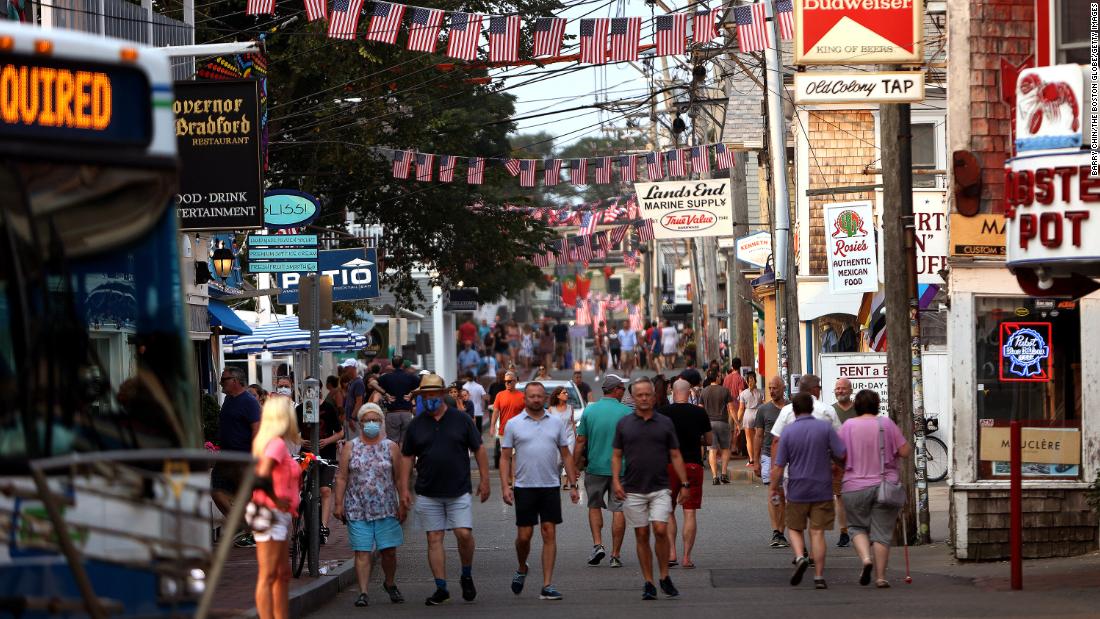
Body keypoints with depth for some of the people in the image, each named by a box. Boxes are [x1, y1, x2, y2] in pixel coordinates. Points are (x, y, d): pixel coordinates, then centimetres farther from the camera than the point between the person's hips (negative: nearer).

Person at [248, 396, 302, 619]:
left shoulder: (266, 441, 12)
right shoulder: (277, 444, -16)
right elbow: (262, 477, -27)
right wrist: (277, 500, -15)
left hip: (279, 517, 10)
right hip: (272, 515, -10)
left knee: (282, 574, 16)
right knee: (268, 576, -7)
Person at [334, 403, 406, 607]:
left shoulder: (391, 447, 7)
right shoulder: (350, 447, 6)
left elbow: (399, 479, 7)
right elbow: (342, 478, 5)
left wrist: (402, 505, 2)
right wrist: (339, 504, -2)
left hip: (386, 509, 1)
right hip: (357, 510, -1)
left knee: (389, 551, 1)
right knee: (362, 552, -6)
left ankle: (389, 584, 25)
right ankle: (363, 592, -6)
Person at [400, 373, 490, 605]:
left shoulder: (461, 420, 3)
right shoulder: (416, 425, 7)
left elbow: (479, 449, 7)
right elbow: (407, 457, 11)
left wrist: (484, 480, 2)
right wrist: (404, 488, 4)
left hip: (458, 491, -2)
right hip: (428, 494, 2)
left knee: (464, 534, -12)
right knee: (434, 539, 0)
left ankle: (467, 576, 13)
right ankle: (441, 588, 5)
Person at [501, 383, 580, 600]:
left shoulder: (556, 423, 8)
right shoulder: (514, 424, 2)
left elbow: (566, 455, 12)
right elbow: (505, 457, 2)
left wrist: (573, 485, 6)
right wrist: (505, 486, -8)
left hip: (550, 486, 1)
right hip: (524, 487, -1)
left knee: (549, 534, -2)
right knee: (524, 535, 1)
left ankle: (547, 585, -1)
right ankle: (521, 569, 31)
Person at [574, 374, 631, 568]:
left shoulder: (589, 411, 0)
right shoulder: (627, 413, -6)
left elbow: (580, 441, 0)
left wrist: (575, 467, 8)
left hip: (595, 467, 1)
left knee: (594, 506, 18)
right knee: (618, 510, 3)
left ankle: (597, 544, 2)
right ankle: (616, 555, 4)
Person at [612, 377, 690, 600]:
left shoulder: (665, 423, 5)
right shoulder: (624, 424, 5)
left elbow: (675, 456, 8)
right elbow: (616, 455, 8)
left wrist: (684, 483, 3)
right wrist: (616, 480, -6)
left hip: (660, 488, -1)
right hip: (633, 490, 1)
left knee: (660, 530, -14)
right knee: (642, 535, 3)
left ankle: (664, 576, 2)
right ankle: (648, 582, 9)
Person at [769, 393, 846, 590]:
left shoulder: (788, 431, -5)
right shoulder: (825, 427, -5)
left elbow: (778, 466, -5)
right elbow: (842, 454, -8)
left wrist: (774, 488, 7)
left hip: (797, 490, 0)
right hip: (822, 489, 0)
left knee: (795, 529, 16)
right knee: (817, 532, 4)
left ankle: (800, 557, -11)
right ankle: (819, 576, 2)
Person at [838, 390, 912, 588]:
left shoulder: (847, 426, -2)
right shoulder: (886, 424, -3)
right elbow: (905, 451, -4)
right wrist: (910, 448, 19)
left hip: (854, 487, 0)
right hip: (885, 486, 0)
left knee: (857, 527, 15)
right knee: (881, 532, 4)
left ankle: (866, 558, -10)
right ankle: (881, 576, 2)